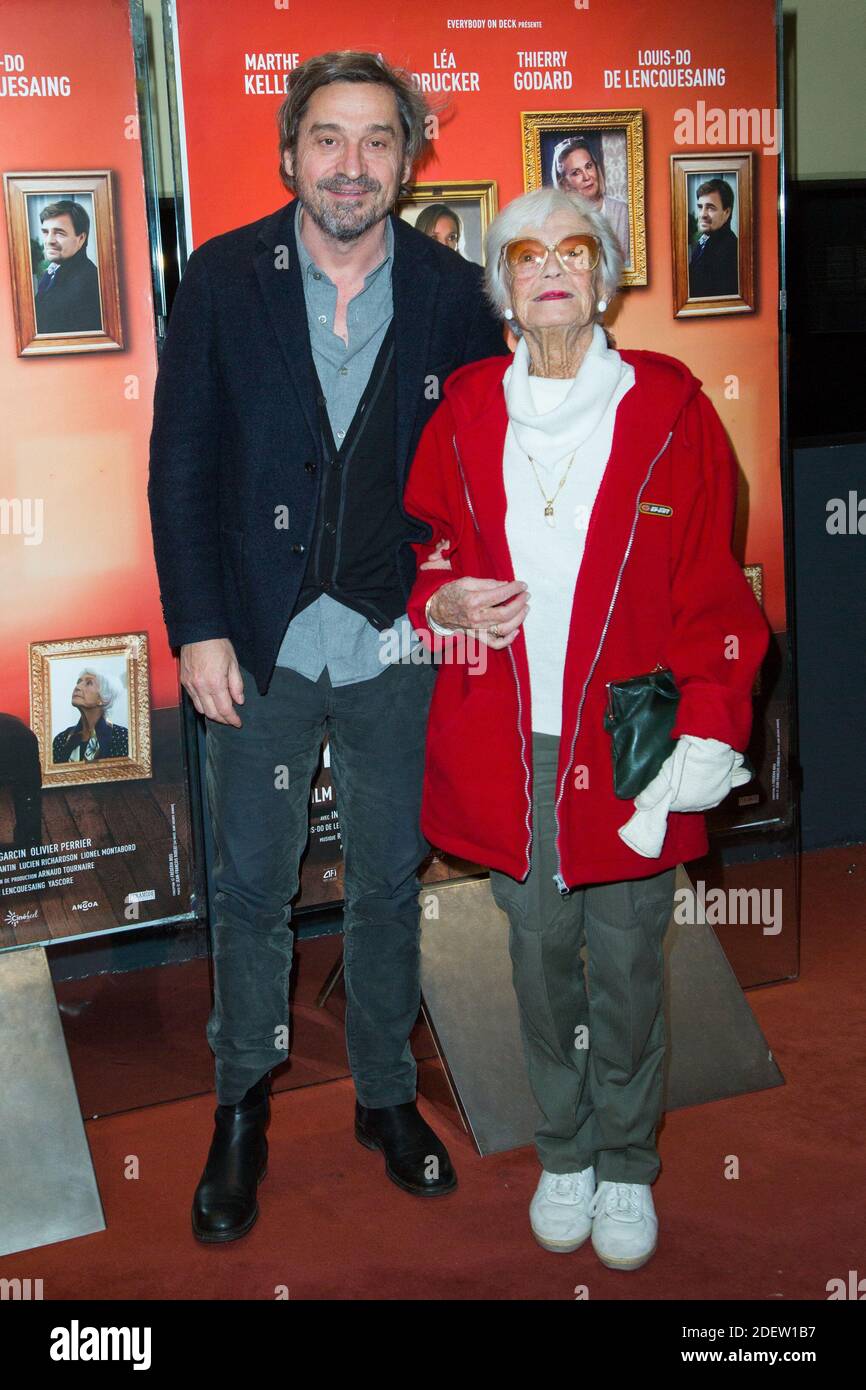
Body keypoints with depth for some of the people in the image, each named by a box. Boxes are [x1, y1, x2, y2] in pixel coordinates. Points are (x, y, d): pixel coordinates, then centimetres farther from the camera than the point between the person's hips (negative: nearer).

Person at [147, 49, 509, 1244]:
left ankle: (387, 1095, 33)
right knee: (251, 888, 10)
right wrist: (198, 628, -7)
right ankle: (242, 1107, 30)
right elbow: (180, 464, -3)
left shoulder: (453, 294, -3)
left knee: (390, 885, 14)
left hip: (397, 650, 1)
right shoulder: (224, 278, -4)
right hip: (262, 646, 0)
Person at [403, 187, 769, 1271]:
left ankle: (628, 1168, 31)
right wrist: (442, 601, -7)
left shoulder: (670, 411, -2)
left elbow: (714, 587, -3)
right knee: (539, 958, 14)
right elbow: (423, 549, 16)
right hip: (503, 745, 2)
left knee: (628, 968, 9)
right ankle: (563, 1154, 35)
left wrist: (705, 731, -10)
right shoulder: (465, 416, 5)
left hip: (628, 746, -2)